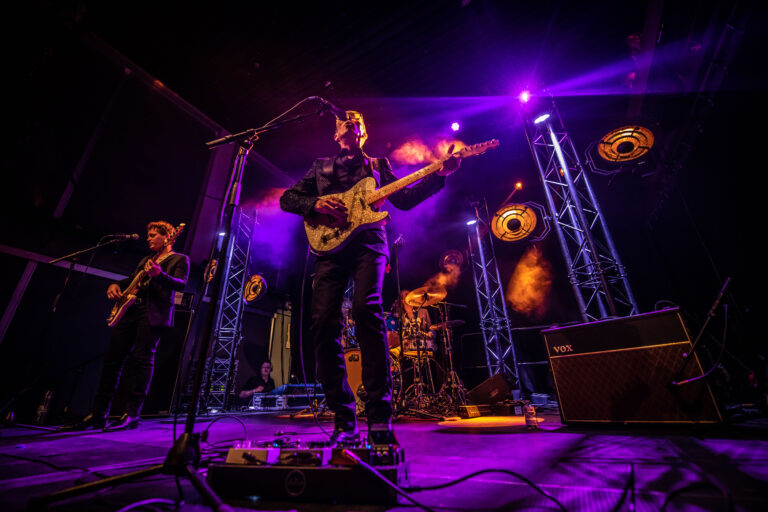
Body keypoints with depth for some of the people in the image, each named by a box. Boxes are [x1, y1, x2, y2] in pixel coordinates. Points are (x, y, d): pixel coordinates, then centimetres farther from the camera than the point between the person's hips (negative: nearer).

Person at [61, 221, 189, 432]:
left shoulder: (179, 259, 3)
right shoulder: (146, 260, 27)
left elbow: (181, 284, -13)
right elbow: (130, 279, 29)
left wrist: (159, 275, -31)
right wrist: (114, 285, 7)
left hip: (153, 313, -8)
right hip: (130, 310, 8)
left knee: (142, 360, -9)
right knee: (112, 359, 5)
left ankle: (131, 415, -3)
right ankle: (98, 414, 12)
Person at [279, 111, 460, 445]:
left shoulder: (377, 164, 28)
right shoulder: (321, 167, 29)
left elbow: (403, 199, 17)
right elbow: (287, 198, 21)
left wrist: (439, 174, 5)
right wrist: (317, 204, -1)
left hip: (367, 242, -1)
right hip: (330, 244, 2)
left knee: (367, 310, -25)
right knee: (324, 323, -13)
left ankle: (380, 418, -19)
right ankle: (343, 420, -2)